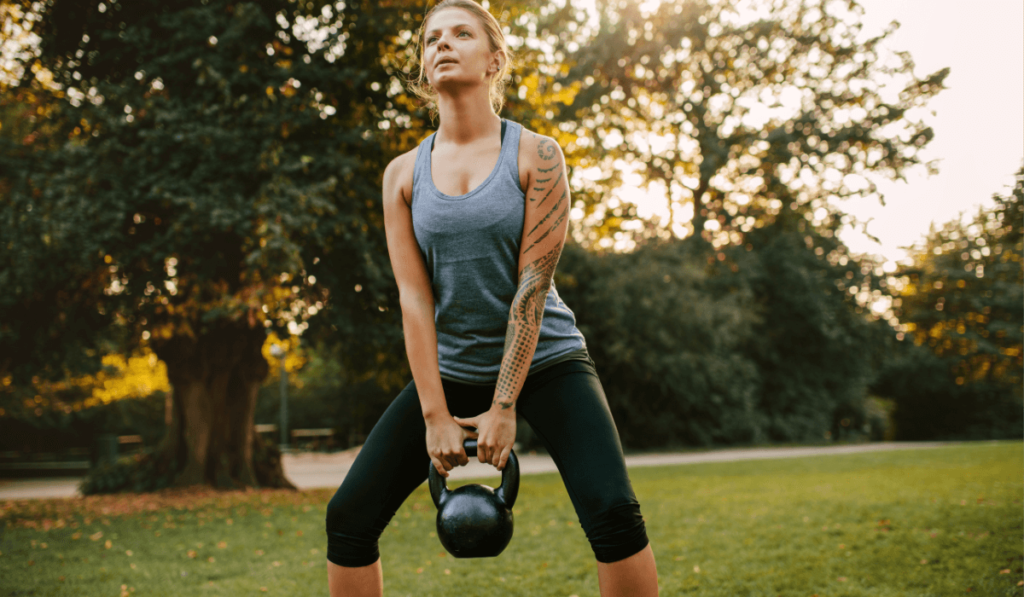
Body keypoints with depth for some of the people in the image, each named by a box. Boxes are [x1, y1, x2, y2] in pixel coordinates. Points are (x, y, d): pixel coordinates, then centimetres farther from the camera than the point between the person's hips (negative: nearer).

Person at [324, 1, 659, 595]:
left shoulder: (536, 156, -8)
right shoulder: (404, 173, 0)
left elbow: (533, 283, -14)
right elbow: (414, 296, -5)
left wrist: (503, 407, -18)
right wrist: (436, 416, -12)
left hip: (544, 360, -3)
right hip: (451, 367, 3)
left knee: (614, 514, -21)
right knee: (349, 517, -2)